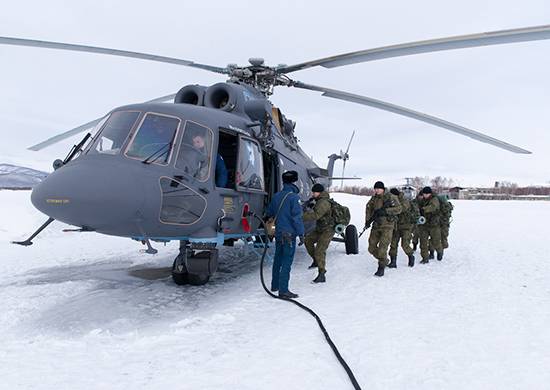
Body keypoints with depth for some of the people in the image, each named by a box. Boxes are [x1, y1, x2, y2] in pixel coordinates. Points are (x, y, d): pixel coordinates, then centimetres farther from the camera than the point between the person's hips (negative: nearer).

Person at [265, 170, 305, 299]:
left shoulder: (276, 196, 9)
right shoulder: (294, 197, -14)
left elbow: (269, 213, 19)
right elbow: (297, 217, -16)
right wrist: (301, 234, -12)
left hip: (278, 233, 8)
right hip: (289, 234, -8)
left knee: (278, 259, 19)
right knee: (287, 262, -5)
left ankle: (275, 285, 31)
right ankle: (283, 291, -5)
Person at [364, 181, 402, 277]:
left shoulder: (391, 197, -8)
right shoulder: (373, 198, 7)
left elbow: (398, 208, -14)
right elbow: (368, 208, 19)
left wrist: (385, 211, -24)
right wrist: (367, 221, 7)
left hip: (387, 226, -6)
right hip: (376, 225, 6)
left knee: (382, 248, -13)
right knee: (372, 248, 8)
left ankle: (381, 268, 3)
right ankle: (384, 260, 32)